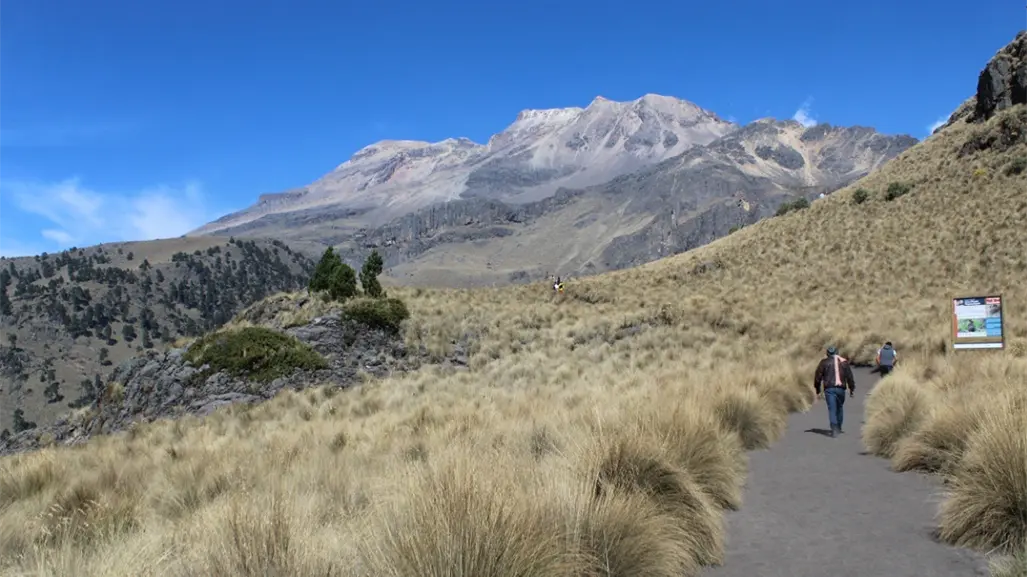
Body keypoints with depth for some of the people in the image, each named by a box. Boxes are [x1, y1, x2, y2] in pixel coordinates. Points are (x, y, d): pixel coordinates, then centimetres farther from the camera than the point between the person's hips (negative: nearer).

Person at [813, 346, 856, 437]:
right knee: (839, 408, 20)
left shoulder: (824, 362, 6)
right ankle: (838, 428, 29)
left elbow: (817, 376, 4)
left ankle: (834, 430, -17)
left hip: (829, 389, -2)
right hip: (841, 388, 2)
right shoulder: (843, 361, 12)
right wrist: (852, 389, 14)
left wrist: (817, 391, 11)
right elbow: (849, 376, 8)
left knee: (832, 409, -5)